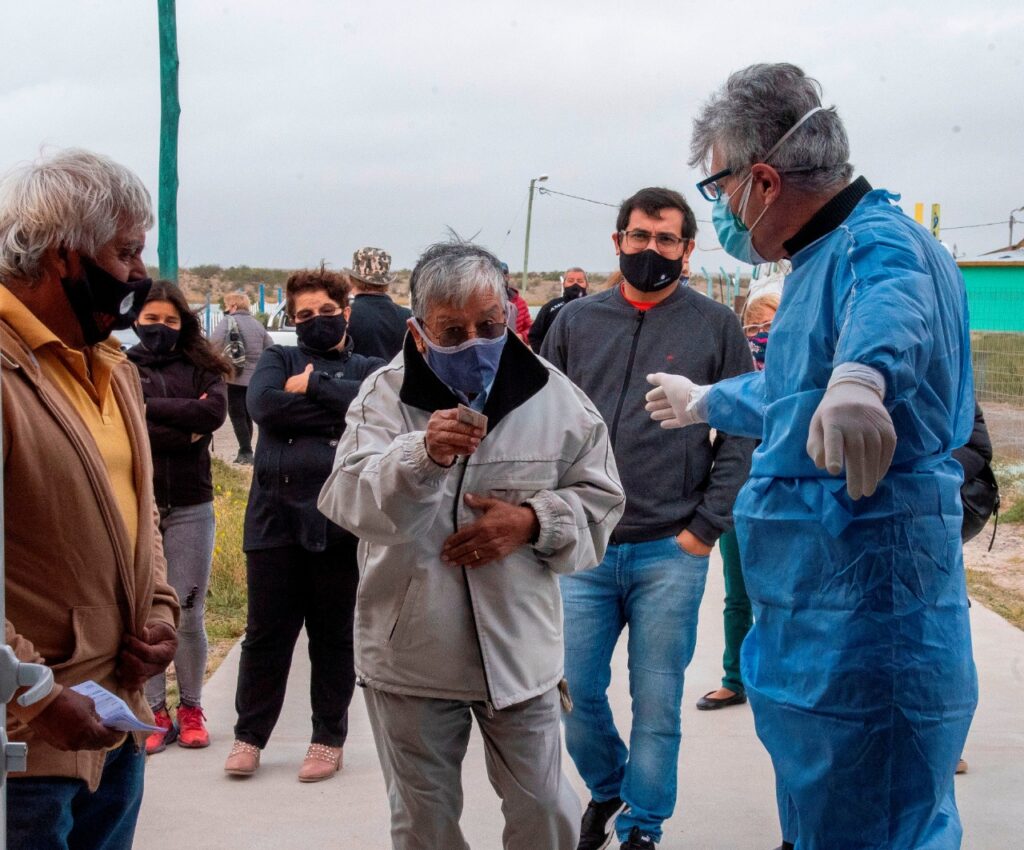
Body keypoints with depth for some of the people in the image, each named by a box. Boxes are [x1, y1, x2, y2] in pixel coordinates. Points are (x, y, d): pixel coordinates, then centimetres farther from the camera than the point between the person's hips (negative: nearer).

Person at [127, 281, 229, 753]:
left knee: (189, 616, 4)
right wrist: (186, 429, -12)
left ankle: (191, 710, 18)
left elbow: (215, 411, -12)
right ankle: (154, 713, 12)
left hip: (190, 508, 1)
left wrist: (150, 406, -12)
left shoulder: (201, 369, 8)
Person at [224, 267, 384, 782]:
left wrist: (314, 385, -8)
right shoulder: (278, 360, 12)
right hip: (274, 519, 1)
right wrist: (341, 411, -6)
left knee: (333, 636, 9)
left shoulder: (368, 369, 12)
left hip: (339, 522, 0)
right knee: (265, 634, 6)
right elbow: (263, 403, -9)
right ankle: (249, 736, 19)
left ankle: (329, 740, 21)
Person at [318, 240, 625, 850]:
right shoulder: (384, 396, -8)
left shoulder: (553, 397, -4)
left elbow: (599, 497, 4)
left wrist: (533, 521, -15)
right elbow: (349, 503, -21)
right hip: (410, 655, 0)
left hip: (519, 653, 1)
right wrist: (423, 454, -39)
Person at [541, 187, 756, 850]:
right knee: (575, 690, 6)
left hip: (672, 553, -2)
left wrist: (706, 527, -6)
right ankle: (608, 788, 34)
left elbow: (743, 435, 0)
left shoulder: (715, 326, 2)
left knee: (657, 704, 5)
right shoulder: (577, 322, 7)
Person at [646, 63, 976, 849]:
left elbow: (890, 303, -42)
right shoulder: (819, 258, 19)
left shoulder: (878, 241, -16)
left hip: (865, 627, -10)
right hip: (813, 620, 10)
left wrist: (858, 375, -64)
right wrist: (704, 402, 55)